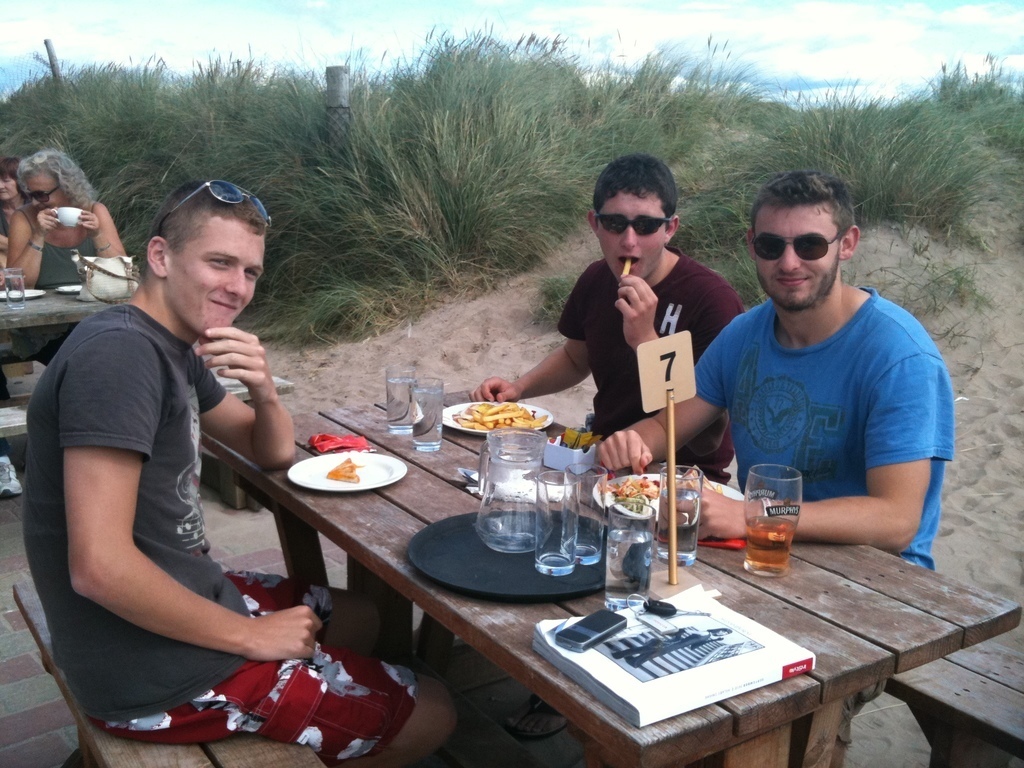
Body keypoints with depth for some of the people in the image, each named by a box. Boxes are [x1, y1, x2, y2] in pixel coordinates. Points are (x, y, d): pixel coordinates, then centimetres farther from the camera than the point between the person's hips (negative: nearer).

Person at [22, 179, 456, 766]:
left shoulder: (177, 347, 5)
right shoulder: (119, 351, -24)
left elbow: (274, 453, 15)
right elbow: (100, 566, -31)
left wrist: (265, 391, -9)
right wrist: (251, 637, -18)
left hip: (178, 602, 10)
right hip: (155, 671, -9)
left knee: (363, 617, 28)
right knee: (431, 712, 3)